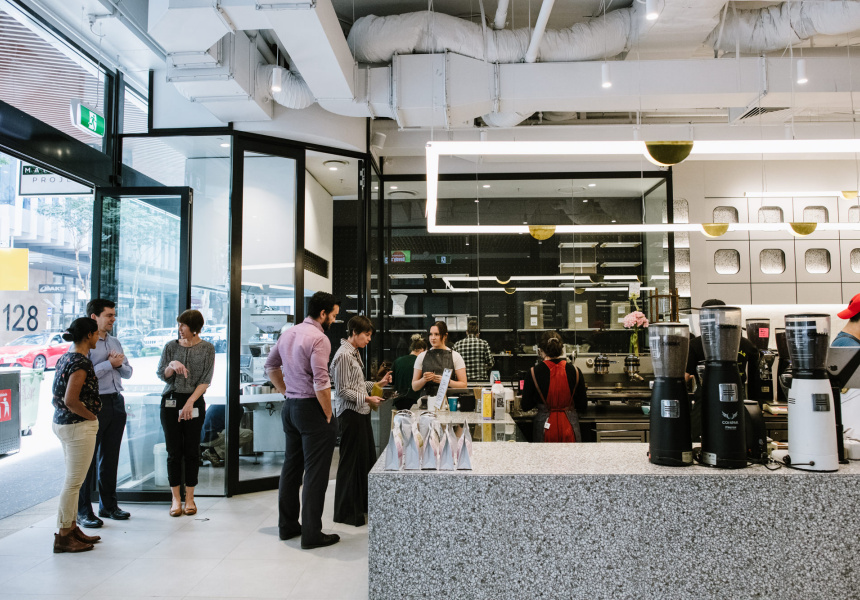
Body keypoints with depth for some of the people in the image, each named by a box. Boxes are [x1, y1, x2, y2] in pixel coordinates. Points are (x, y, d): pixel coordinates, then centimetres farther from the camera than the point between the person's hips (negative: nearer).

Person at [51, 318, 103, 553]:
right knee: (74, 482, -1)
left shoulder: (65, 357, 10)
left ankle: (72, 528, 28)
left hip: (63, 424, 10)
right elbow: (71, 400, -26)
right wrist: (91, 416, -13)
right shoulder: (81, 362, -20)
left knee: (73, 480, 18)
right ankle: (63, 537, 7)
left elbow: (59, 397, 17)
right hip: (79, 426, -10)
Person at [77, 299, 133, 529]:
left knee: (110, 457, 14)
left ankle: (108, 505, 24)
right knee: (88, 458, 0)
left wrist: (120, 363, -5)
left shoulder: (115, 343, 14)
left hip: (116, 403, 7)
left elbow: (128, 372, 15)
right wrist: (110, 364, -12)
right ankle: (83, 511, 9)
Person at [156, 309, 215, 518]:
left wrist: (190, 403, -13)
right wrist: (172, 366, -16)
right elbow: (161, 375, 5)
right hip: (171, 401, 2)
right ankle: (176, 498, 11)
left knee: (191, 451, 2)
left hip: (194, 402, -1)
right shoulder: (171, 346, 6)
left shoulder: (207, 348, 0)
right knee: (174, 451, 2)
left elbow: (206, 380, -4)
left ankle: (189, 497, 12)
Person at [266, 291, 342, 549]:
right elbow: (321, 383, -23)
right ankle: (311, 534, 4)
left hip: (290, 407, 9)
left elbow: (270, 365, 21)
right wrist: (328, 415, -13)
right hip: (311, 409, -9)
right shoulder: (319, 338, -17)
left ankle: (287, 525, 29)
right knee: (315, 473, -1)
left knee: (291, 467, 18)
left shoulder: (288, 334, 10)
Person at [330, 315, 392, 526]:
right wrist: (367, 398, -21)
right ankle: (345, 512, 13)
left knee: (368, 458, 14)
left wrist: (377, 384, 11)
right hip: (350, 414, -10)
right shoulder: (343, 355, -15)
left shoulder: (355, 353, 15)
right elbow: (343, 391, -17)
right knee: (350, 461, 0)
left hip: (361, 413, 10)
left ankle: (363, 504, 28)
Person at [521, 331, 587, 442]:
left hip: (545, 427, -1)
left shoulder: (534, 372, -9)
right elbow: (582, 406, 2)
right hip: (569, 427, 1)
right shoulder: (575, 371, -5)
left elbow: (526, 406, -3)